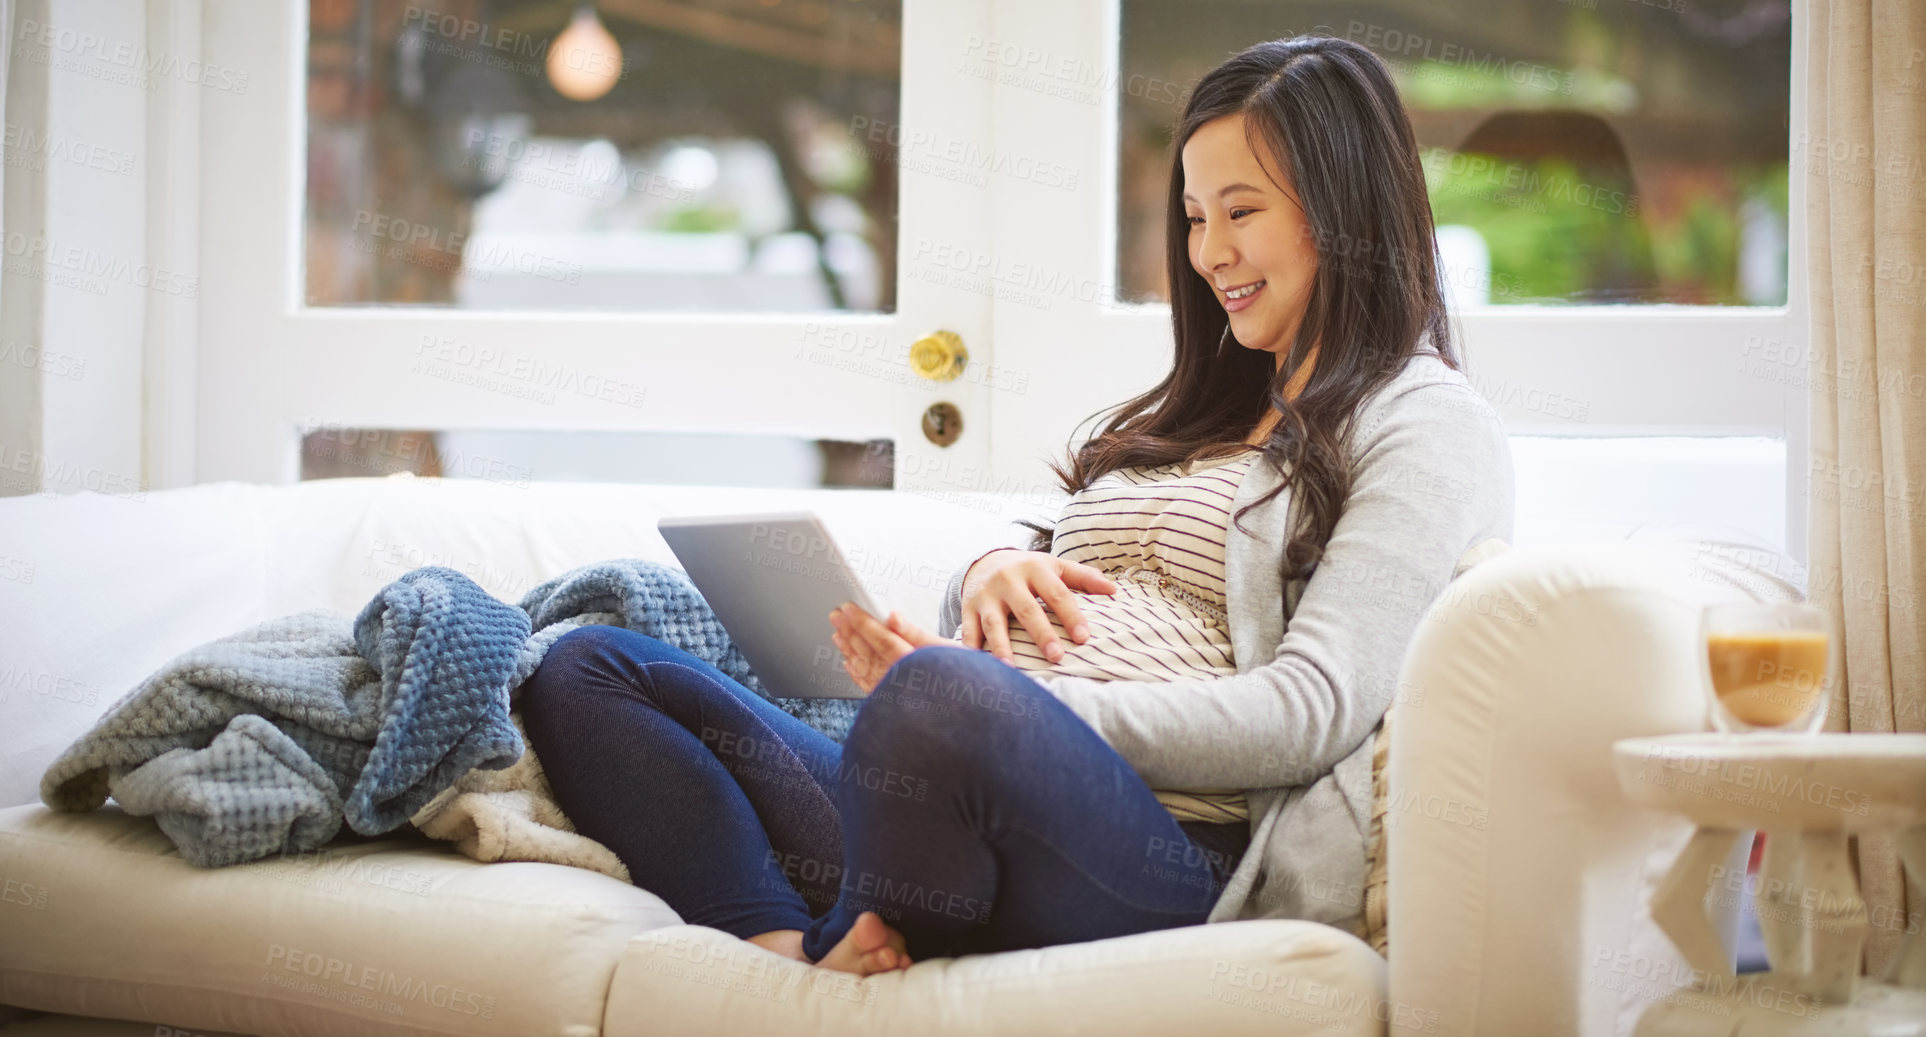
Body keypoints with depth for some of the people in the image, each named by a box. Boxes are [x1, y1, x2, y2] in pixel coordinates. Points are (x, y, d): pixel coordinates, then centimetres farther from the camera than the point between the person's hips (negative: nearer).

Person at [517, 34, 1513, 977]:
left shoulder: (1430, 428, 6)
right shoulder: (1191, 413, 31)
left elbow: (1312, 711, -8)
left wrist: (1011, 702, -16)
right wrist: (992, 575, 4)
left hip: (1178, 855, -9)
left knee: (948, 694, -41)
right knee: (587, 670, -1)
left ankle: (845, 957, -16)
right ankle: (786, 955, -26)